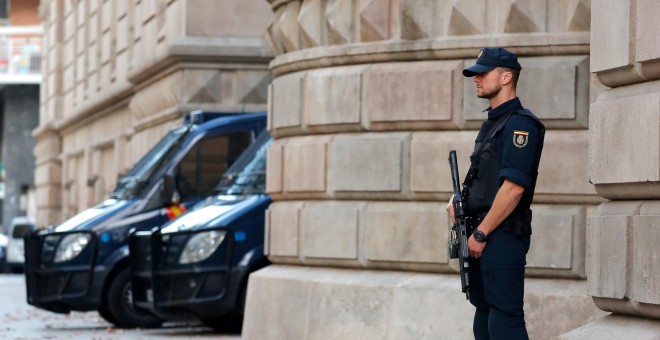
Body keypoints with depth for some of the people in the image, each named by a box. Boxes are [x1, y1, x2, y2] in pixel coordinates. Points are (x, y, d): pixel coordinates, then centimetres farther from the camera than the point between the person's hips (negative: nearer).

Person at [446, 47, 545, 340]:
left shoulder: (520, 123, -13)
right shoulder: (492, 122, 18)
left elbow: (514, 186, -21)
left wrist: (481, 233, -18)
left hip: (503, 236, -10)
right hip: (482, 237, 10)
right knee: (484, 313, 14)